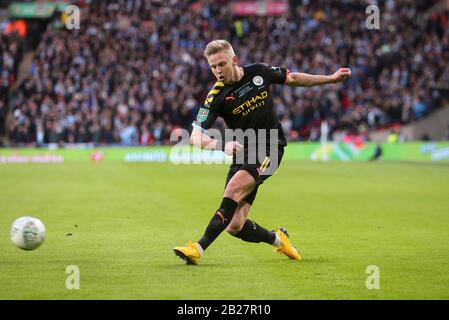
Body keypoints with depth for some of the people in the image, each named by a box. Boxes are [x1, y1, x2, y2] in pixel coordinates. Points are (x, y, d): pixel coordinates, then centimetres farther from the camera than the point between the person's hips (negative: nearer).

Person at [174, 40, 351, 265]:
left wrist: (331, 78, 21)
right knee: (234, 226, -6)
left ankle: (199, 248, -28)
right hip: (242, 154, 1)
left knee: (233, 190, -28)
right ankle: (277, 239, 23)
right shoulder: (216, 96, -9)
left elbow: (291, 78, 19)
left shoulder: (259, 72, -1)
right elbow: (196, 136, -16)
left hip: (270, 149, -1)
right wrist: (222, 145, -36)